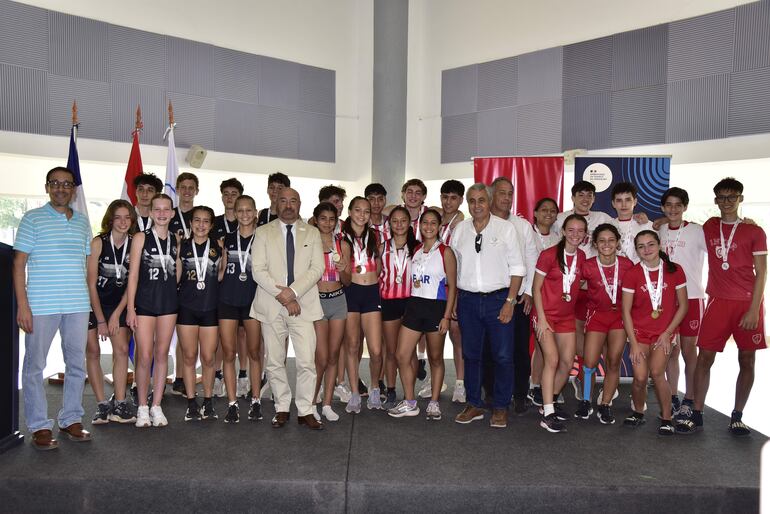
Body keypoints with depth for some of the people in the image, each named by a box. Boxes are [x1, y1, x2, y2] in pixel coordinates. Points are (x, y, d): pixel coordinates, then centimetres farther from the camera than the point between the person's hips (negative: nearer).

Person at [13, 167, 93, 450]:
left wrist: (88, 301, 11)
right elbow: (19, 263, -3)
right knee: (35, 365, 2)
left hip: (78, 305, 4)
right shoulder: (33, 219, 1)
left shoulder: (82, 222, 13)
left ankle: (71, 420, 22)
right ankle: (40, 426, 13)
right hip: (41, 305, -4)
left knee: (77, 363, 9)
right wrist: (22, 305, -10)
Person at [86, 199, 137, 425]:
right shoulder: (99, 242, -13)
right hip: (92, 302, -2)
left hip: (118, 304, 2)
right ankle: (102, 405, 6)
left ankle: (119, 404, -1)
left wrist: (116, 315, -7)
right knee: (93, 352, -1)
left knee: (122, 349, -7)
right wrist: (100, 320, -13)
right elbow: (91, 283, -12)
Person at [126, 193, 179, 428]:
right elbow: (133, 275, -3)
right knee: (145, 357, -4)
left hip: (169, 302, 3)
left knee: (162, 355, 8)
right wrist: (130, 309, -7)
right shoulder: (141, 238, -2)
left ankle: (156, 406, 17)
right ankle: (142, 407, 11)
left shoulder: (176, 240, 8)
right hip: (144, 302, -3)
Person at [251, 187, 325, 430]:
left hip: (303, 305, 0)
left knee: (307, 362, -4)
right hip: (271, 306, 0)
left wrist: (292, 291, -13)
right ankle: (282, 408, 22)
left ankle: (305, 411, 9)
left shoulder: (312, 233, 10)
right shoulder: (263, 232, 7)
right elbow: (257, 270, -3)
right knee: (274, 362, 7)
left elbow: (317, 268, 0)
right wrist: (282, 295, -13)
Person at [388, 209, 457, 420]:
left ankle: (434, 403, 22)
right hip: (414, 305, 5)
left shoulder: (445, 252, -3)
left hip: (436, 307, -4)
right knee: (402, 355, -1)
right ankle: (410, 403, 12)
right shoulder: (415, 250, 11)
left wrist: (446, 317, -11)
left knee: (435, 358, 8)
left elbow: (452, 287, -5)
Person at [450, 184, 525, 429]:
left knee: (503, 355, 0)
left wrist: (510, 301, -9)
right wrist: (453, 301, 5)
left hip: (498, 298, -3)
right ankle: (474, 405, 23)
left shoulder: (505, 228, 0)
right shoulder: (459, 230, 8)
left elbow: (517, 268, -2)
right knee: (470, 354, 9)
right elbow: (453, 267, 11)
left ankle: (500, 408, 15)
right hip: (468, 299, 3)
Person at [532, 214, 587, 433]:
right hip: (546, 315, -6)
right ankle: (548, 414, -9)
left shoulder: (581, 257, 4)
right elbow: (536, 288, -11)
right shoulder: (549, 255, -13)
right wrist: (542, 318, -14)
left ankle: (550, 402, 25)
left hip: (567, 317, 6)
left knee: (567, 363, 6)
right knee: (552, 359, -14)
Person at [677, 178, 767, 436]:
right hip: (718, 301, 2)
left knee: (747, 360, 4)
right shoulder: (709, 227, 8)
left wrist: (754, 309, -10)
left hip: (748, 303, -2)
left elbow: (761, 273, -2)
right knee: (704, 356, -2)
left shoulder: (754, 232, 1)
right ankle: (696, 414, 4)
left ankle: (737, 416, 16)